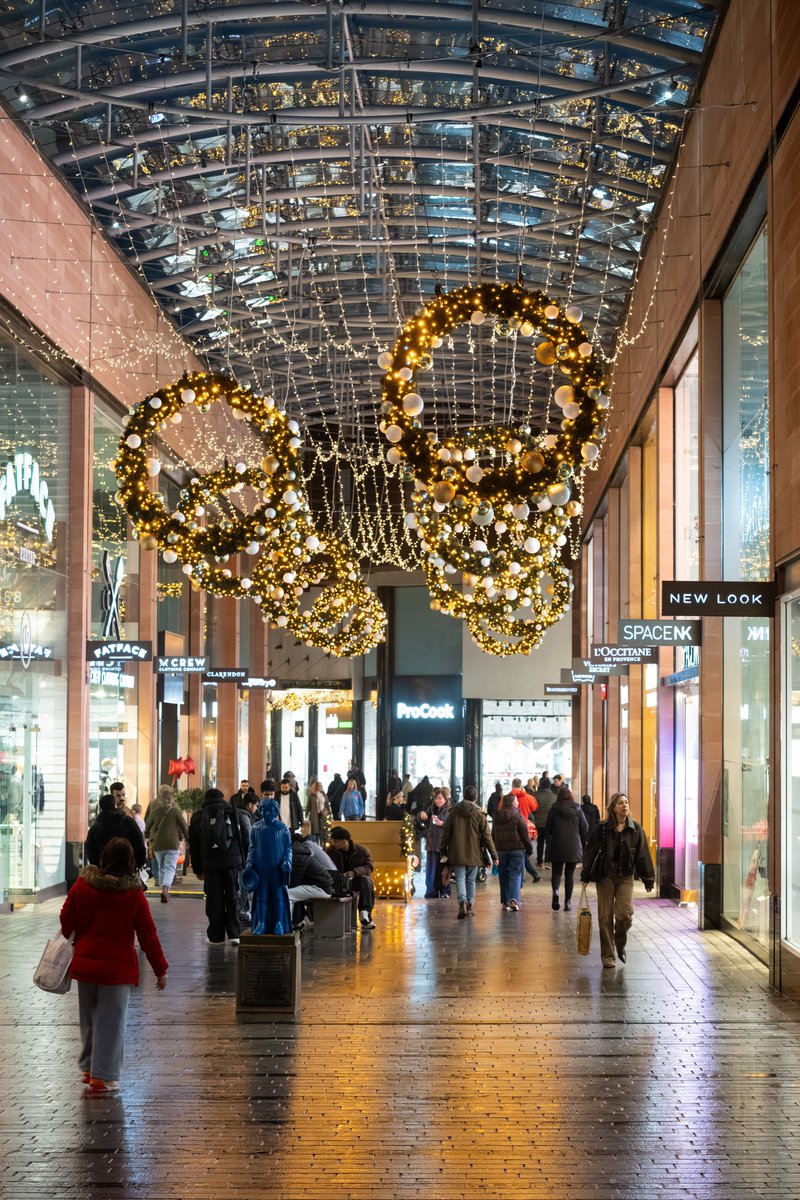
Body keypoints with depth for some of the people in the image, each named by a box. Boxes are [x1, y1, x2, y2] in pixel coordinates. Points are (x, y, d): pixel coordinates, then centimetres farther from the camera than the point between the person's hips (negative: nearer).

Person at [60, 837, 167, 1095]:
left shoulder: (82, 885, -4)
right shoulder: (134, 894, -11)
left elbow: (66, 921, 5)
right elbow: (148, 935, -7)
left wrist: (73, 942, 26)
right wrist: (160, 969, 1)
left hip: (84, 962, 3)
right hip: (117, 967, -3)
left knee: (88, 1019, 18)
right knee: (111, 1021, 4)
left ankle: (89, 1068, 29)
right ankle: (102, 1077, 5)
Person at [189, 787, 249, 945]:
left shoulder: (197, 817, 11)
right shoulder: (233, 812, 8)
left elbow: (193, 846, 13)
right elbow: (244, 839, 6)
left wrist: (197, 869, 17)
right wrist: (245, 863, 10)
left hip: (209, 863, 0)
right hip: (232, 861, 0)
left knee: (214, 900, 6)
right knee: (232, 898, 6)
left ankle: (216, 936, 9)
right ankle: (234, 934, 1)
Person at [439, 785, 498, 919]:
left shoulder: (454, 811, -2)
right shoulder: (479, 814, -4)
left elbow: (446, 832, 1)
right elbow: (487, 836, -2)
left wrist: (443, 850, 11)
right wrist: (494, 855, 3)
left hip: (457, 853, 0)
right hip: (474, 853, 1)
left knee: (460, 878, -1)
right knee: (471, 880, 13)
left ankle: (462, 902, -23)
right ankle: (470, 906, 16)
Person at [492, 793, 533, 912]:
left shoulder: (497, 817, 7)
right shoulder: (518, 816, -9)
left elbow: (493, 835, 13)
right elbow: (525, 834, -8)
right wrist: (530, 848, 2)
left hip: (501, 849, 4)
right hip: (517, 849, -4)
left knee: (504, 876, 11)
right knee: (515, 875, -2)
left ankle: (505, 902, 12)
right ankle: (514, 900, -18)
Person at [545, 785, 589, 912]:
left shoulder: (553, 810, -3)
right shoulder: (577, 809, -1)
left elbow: (548, 831, 0)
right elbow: (585, 829, 1)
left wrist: (549, 847, 10)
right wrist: (583, 846, 11)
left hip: (557, 848, -1)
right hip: (574, 848, 1)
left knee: (556, 872, 9)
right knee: (569, 874, 10)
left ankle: (555, 891, -20)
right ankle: (567, 902, 7)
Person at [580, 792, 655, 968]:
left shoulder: (635, 829, 1)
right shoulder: (602, 828, -4)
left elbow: (642, 855, 3)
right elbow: (590, 852, -2)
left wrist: (648, 879, 2)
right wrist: (585, 876, -5)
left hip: (626, 877, 1)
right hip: (605, 876, -1)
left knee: (625, 914, -10)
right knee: (605, 917, 2)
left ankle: (620, 945, 19)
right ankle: (608, 955, 12)